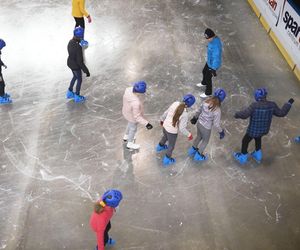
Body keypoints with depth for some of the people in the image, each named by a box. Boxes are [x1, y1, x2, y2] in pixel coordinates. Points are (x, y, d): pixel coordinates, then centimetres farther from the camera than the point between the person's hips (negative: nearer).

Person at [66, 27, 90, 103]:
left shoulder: (70, 42, -9)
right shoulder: (78, 47, -35)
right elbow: (80, 62, -30)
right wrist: (86, 71, -21)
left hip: (70, 63, 8)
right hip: (76, 66, -8)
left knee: (75, 77, 31)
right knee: (79, 80, 16)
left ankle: (69, 93, 46)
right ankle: (77, 97, 35)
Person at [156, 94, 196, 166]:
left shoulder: (175, 103, -16)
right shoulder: (185, 114, -31)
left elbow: (166, 112, -1)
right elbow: (182, 128, -24)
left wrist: (162, 119, 18)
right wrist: (189, 134, -7)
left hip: (165, 126, 6)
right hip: (172, 132, -6)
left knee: (165, 137, 40)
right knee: (171, 146, 24)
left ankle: (160, 146, 69)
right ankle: (167, 160, 47)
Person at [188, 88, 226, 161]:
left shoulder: (206, 102, -16)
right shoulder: (217, 110, -32)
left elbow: (199, 110, 1)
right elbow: (216, 124, -23)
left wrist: (195, 117, 19)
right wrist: (221, 131, -5)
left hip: (199, 123, 5)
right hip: (206, 128, -5)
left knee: (199, 137, 34)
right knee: (205, 141, 26)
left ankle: (193, 150, 56)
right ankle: (198, 155, 45)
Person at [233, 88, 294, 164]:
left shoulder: (255, 105, -31)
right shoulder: (272, 105, -17)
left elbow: (244, 115, -32)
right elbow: (281, 113, -5)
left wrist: (237, 114, -11)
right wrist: (289, 103, 6)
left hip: (253, 130, -5)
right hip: (264, 129, 5)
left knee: (245, 141, 21)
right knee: (258, 138, 36)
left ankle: (242, 158, 43)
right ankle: (258, 156, 53)